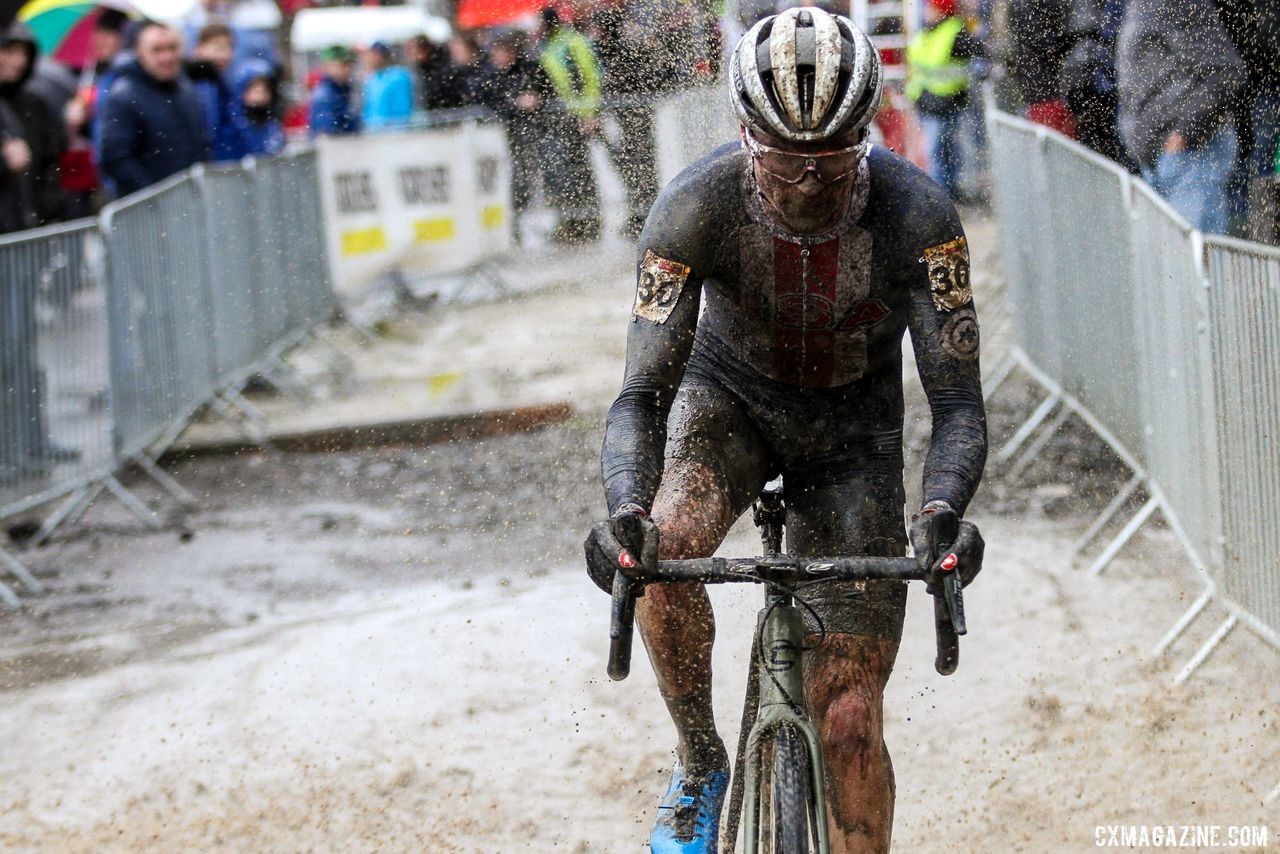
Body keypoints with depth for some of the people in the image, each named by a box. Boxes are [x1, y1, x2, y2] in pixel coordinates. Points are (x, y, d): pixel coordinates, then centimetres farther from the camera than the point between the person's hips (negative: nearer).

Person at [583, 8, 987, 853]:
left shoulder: (917, 213, -30)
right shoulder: (697, 206, -29)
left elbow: (959, 404, -29)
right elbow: (643, 395, -30)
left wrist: (943, 510, -50)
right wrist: (625, 510, -50)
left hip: (853, 429, 0)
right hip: (730, 395, 0)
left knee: (850, 720, -5)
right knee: (664, 551, -33)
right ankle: (701, 764, -8)